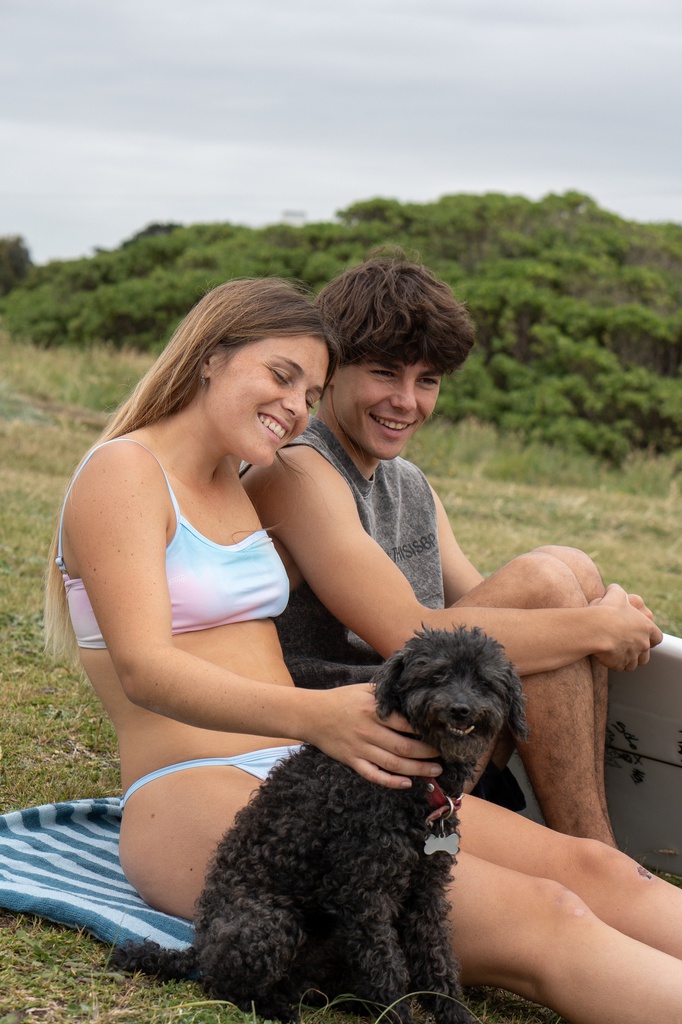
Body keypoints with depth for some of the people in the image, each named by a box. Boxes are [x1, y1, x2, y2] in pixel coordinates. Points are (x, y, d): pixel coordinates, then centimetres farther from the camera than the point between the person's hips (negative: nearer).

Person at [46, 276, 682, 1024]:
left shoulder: (244, 486, 23)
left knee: (592, 872, -17)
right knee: (537, 921, -29)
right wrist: (314, 716, -35)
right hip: (191, 799, -8)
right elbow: (145, 669, -18)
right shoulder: (122, 471, -3)